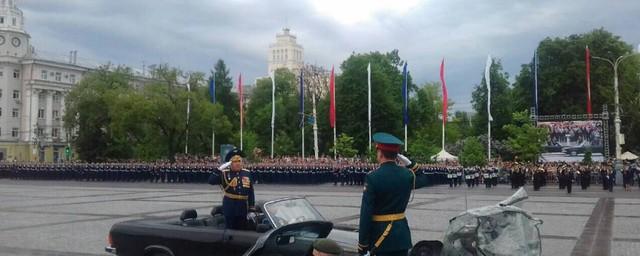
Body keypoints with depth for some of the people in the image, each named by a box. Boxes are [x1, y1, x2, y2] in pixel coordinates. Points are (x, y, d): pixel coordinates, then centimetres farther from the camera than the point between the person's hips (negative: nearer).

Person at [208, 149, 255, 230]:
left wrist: (252, 207, 7)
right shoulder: (224, 173, -4)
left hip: (243, 208, 3)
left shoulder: (247, 174, 4)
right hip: (229, 208, -2)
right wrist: (220, 169, -25)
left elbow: (251, 192, 9)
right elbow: (211, 181, -19)